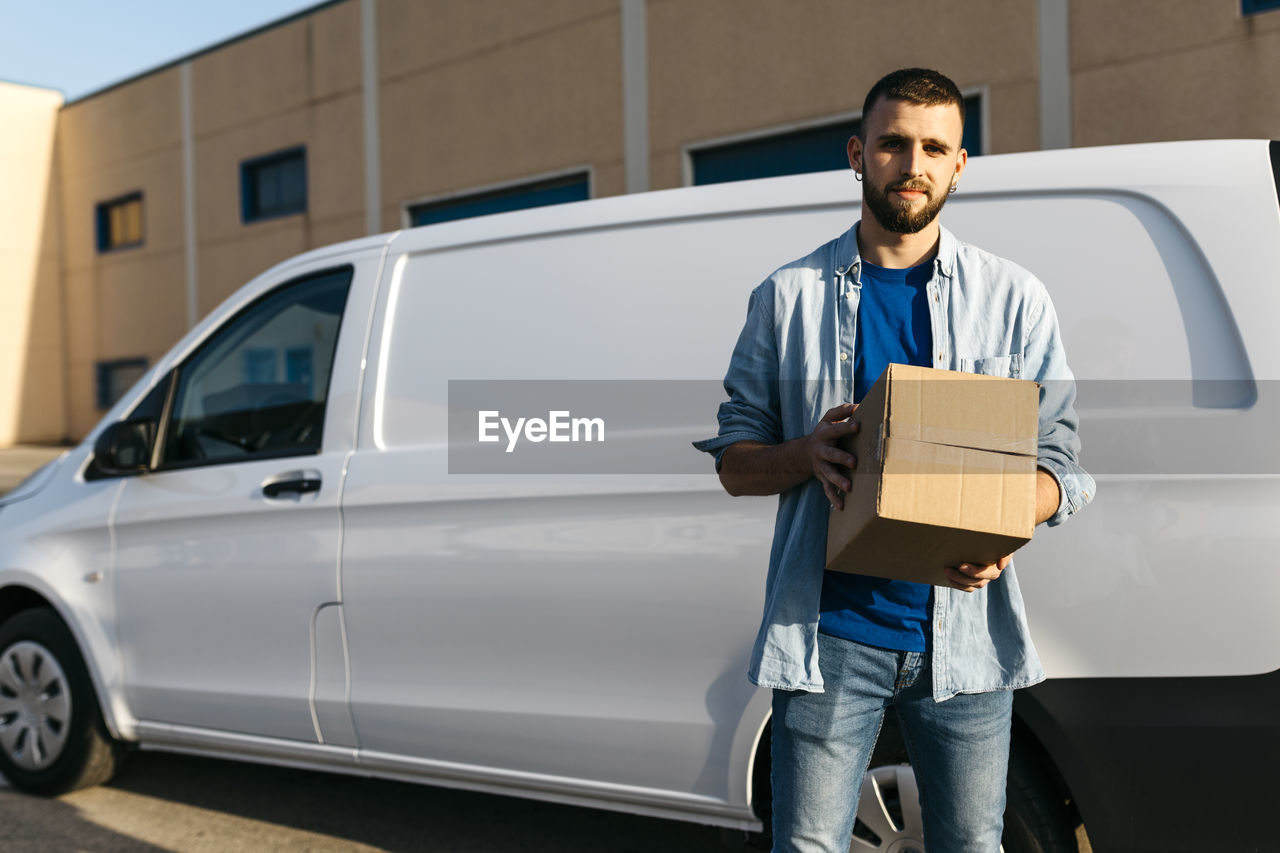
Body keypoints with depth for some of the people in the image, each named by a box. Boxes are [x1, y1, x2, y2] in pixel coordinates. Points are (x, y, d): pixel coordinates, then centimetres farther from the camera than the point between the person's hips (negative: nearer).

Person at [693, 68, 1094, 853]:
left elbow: (1061, 464, 5)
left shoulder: (1015, 298, 6)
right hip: (829, 637, -1)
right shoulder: (788, 296, 6)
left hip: (968, 635, 1)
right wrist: (809, 454, -15)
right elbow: (734, 463, 7)